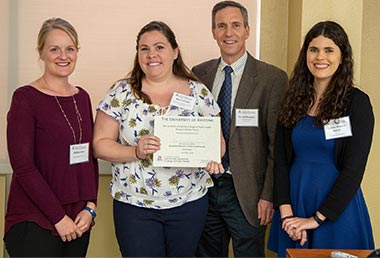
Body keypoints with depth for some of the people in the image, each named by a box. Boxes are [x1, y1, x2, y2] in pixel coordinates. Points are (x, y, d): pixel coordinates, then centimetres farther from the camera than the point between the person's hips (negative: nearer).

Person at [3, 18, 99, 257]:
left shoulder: (82, 97, 9)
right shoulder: (25, 98, -8)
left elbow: (90, 158, 9)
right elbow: (23, 166, -14)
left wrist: (90, 207, -3)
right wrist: (59, 217, -13)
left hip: (78, 222, 5)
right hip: (34, 223, -5)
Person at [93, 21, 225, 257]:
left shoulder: (199, 92, 1)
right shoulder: (121, 93, -3)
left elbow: (217, 139, 7)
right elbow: (100, 144, -3)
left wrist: (213, 157, -15)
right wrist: (135, 152, -20)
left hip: (189, 202, 2)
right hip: (135, 204, -1)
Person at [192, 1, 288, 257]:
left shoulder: (273, 78, -7)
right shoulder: (199, 74, 5)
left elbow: (278, 145, -7)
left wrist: (268, 196, -10)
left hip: (246, 193, -4)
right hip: (203, 188, 4)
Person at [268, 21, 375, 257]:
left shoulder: (356, 102, -7)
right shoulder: (294, 100, 4)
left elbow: (353, 169, -11)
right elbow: (281, 160, 1)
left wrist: (316, 219, -14)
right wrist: (286, 212, -10)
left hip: (337, 212, -3)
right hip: (293, 210, 4)